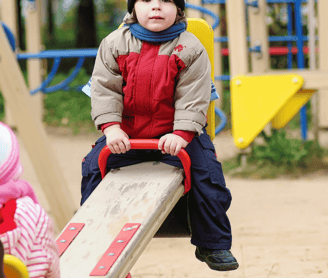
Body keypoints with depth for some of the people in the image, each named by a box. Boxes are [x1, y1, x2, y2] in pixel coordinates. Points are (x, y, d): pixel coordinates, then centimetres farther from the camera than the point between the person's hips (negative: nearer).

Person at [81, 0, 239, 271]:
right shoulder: (114, 44, -2)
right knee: (94, 166, -12)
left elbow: (194, 97, -12)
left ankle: (213, 246, 1)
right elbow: (105, 89, -4)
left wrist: (182, 134, -25)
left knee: (207, 173, -17)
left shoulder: (190, 49, -7)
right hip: (126, 134, 2)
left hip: (176, 133, -2)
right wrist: (111, 127, -19)